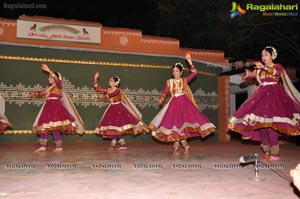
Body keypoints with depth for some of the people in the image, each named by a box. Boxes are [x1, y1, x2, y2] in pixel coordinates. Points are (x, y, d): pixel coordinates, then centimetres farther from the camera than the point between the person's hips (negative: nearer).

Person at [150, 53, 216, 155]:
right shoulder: (169, 82, 6)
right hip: (174, 104, 0)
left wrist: (190, 62, -11)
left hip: (185, 103, 0)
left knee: (184, 122, -5)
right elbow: (164, 92, 6)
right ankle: (181, 143, 6)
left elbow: (194, 73, -4)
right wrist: (161, 99, -13)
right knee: (175, 123, -5)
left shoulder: (184, 80, 6)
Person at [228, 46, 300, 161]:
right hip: (261, 95, 5)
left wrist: (264, 67, -33)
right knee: (259, 121, -1)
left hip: (274, 95, -5)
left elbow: (276, 71, -19)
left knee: (269, 122, -18)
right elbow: (246, 77, 10)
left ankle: (274, 153, -12)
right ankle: (266, 151, 9)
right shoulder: (259, 69, 17)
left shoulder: (278, 66, 5)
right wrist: (248, 75, -13)